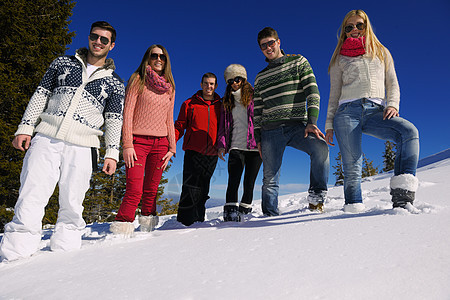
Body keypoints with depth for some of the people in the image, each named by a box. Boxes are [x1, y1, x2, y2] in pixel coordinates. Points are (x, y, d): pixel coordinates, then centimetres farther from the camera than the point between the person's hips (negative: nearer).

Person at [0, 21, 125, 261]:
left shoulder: (115, 83, 11)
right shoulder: (63, 63, 15)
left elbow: (114, 121, 8)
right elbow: (41, 94, 14)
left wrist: (112, 153, 0)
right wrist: (25, 126, 5)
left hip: (81, 148, 0)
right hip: (46, 139, 1)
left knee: (71, 203, 0)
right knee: (31, 196, -6)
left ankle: (63, 247, 16)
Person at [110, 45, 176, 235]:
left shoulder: (169, 87, 16)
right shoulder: (138, 80, 4)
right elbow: (127, 112, -3)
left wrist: (171, 147, 10)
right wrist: (127, 144, -12)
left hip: (160, 143, 4)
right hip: (138, 141, -4)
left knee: (151, 191, 5)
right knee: (134, 191, -13)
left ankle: (147, 229, 18)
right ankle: (120, 230, -3)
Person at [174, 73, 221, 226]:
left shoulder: (221, 107, 14)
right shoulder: (189, 104, 9)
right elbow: (179, 126, 7)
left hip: (212, 155, 2)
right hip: (193, 152, -2)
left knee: (203, 190, 7)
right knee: (191, 188, -9)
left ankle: (198, 221, 16)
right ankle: (185, 222, -2)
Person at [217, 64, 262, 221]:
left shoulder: (254, 97, 6)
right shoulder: (227, 102, 17)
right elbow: (223, 125, 17)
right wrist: (221, 144, 5)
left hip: (255, 146, -2)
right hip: (236, 146, 2)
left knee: (249, 181, 1)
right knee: (233, 179, -13)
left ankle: (245, 210, 13)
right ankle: (231, 210, -15)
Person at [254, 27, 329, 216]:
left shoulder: (298, 62, 13)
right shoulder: (260, 77, 20)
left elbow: (312, 92, 2)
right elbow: (257, 110, 19)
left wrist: (312, 122, -12)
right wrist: (258, 139, 9)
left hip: (297, 126, -2)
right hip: (270, 130, 2)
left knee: (320, 146, -30)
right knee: (270, 179, -4)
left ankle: (316, 198, -17)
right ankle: (270, 216, 5)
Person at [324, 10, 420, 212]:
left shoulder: (381, 52, 27)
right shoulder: (341, 58, 22)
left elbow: (392, 84, 19)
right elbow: (334, 94, 16)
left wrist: (392, 105, -3)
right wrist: (329, 124, 7)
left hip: (376, 111, 1)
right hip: (347, 111, -1)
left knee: (409, 131, -29)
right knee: (351, 166, -11)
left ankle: (401, 196, -32)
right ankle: (353, 207, -4)